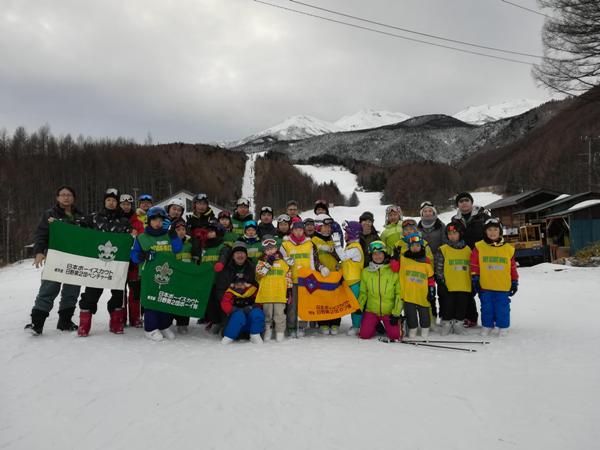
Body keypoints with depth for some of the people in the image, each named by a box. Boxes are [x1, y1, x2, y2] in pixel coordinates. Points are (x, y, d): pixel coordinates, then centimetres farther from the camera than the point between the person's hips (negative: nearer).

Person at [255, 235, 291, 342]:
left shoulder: (282, 261, 8)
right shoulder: (262, 261, 7)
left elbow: (288, 276, 11)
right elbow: (259, 273, -11)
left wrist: (289, 289, 7)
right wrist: (268, 263, -15)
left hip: (280, 293, 0)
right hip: (266, 293, 0)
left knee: (279, 313, 2)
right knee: (267, 313, 10)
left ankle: (280, 331, 12)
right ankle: (268, 330, 24)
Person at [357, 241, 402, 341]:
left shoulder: (394, 271, -8)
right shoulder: (365, 272, 1)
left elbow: (399, 293, -6)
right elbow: (363, 292, 8)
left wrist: (396, 313, -10)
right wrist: (359, 306, -6)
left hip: (390, 311, -2)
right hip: (371, 310, 2)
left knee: (395, 336, -13)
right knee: (364, 335, -10)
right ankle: (377, 326, 22)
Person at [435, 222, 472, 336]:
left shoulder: (467, 249, 10)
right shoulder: (442, 250, 0)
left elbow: (472, 269, 16)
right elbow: (438, 269, -2)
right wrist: (441, 283, -9)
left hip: (464, 287, 3)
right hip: (448, 287, -3)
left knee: (461, 308, 9)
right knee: (447, 307, 2)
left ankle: (458, 324, 23)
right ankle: (446, 324, 16)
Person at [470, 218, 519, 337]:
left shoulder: (508, 249, 5)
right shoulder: (479, 247, 1)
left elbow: (513, 267, 10)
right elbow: (474, 265, 1)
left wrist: (514, 282, 11)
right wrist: (475, 279, -3)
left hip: (503, 287, 1)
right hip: (485, 286, 0)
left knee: (503, 308, 6)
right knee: (487, 308, 9)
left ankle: (503, 327, 20)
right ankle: (487, 326, 23)